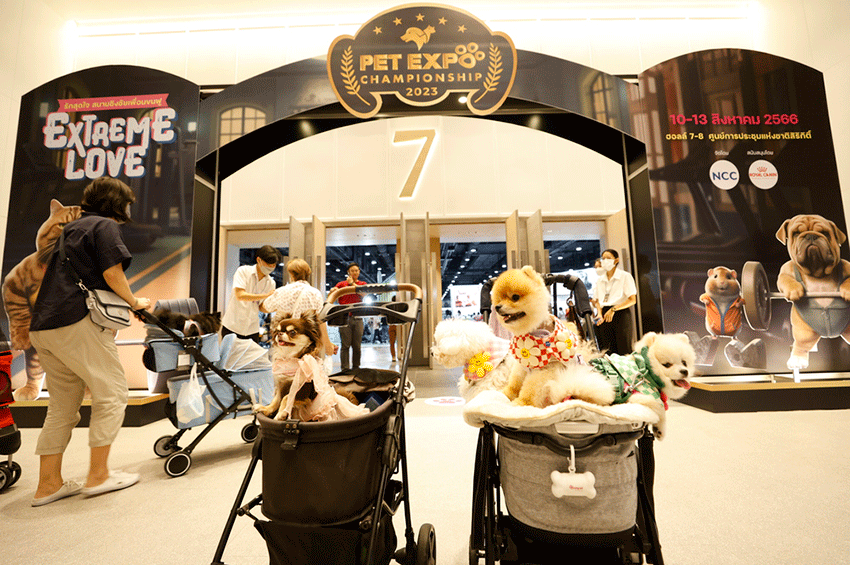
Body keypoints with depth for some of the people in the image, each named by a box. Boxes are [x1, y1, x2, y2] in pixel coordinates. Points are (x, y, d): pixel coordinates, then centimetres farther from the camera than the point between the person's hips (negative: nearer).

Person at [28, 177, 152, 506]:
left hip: (43, 327, 9)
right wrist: (135, 302, 1)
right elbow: (112, 273, -13)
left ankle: (48, 484, 19)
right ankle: (98, 475, 5)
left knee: (62, 406, 14)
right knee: (111, 393, 0)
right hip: (77, 322, -9)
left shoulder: (70, 228, 25)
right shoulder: (105, 226, -2)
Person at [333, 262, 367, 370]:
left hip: (358, 318, 2)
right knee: (346, 345, -4)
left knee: (357, 345, 5)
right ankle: (345, 369, 1)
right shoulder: (341, 284, 12)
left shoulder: (363, 284, 15)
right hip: (345, 317, -1)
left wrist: (352, 283, -2)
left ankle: (356, 367, 16)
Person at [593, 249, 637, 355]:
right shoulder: (599, 280, 16)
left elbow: (632, 300, -6)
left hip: (621, 314, -4)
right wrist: (599, 314, -2)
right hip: (604, 315, 4)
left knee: (623, 351, -6)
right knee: (605, 351, -1)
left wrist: (613, 309, -15)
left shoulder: (625, 276, 1)